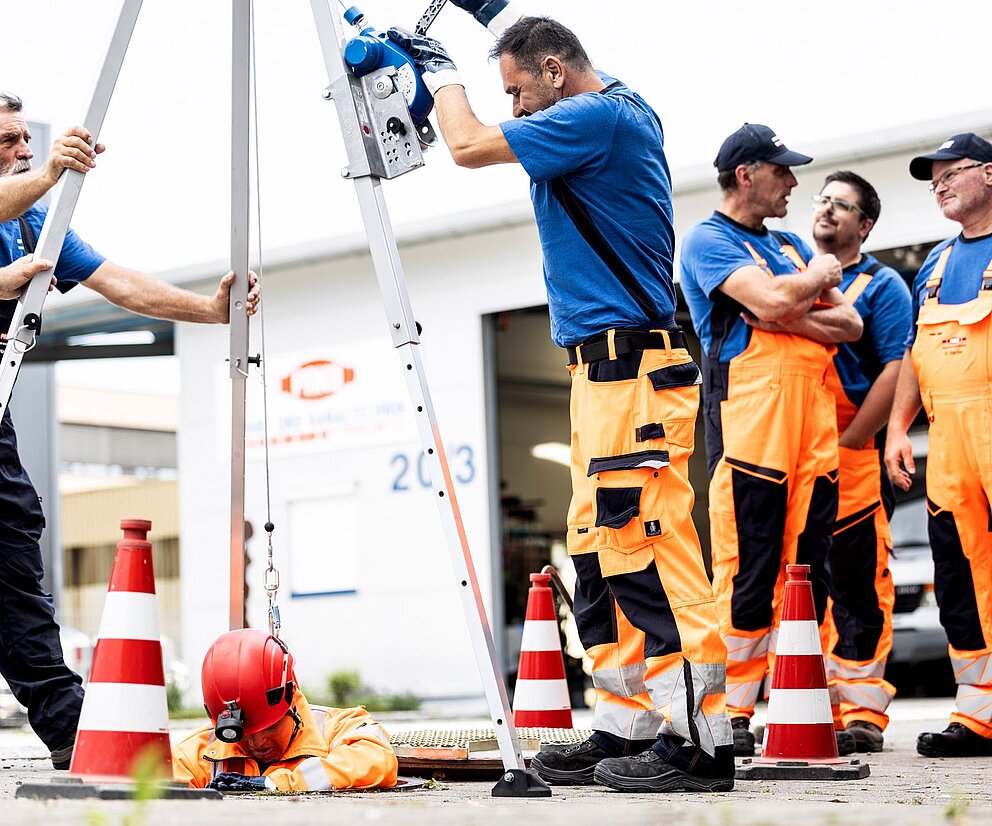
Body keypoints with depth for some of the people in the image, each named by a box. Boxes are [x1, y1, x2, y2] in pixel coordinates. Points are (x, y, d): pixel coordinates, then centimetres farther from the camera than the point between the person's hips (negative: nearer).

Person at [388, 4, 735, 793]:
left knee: (646, 552, -12)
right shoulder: (621, 106, 18)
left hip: (631, 370, -11)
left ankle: (698, 741, -12)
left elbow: (469, 144, -9)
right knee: (601, 552, 10)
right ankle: (627, 725, 12)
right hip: (606, 370, 11)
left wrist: (442, 70, 7)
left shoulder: (595, 118, -11)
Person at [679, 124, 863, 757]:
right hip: (749, 414, -7)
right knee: (749, 573, -9)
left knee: (809, 569, 3)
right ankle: (732, 719, -5)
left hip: (815, 417, 7)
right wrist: (820, 276, 5)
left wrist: (788, 314, -6)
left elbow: (849, 325, 12)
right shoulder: (708, 241, 2)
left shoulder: (793, 247, 24)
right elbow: (771, 302, -15)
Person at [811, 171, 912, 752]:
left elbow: (895, 374, -8)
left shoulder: (882, 286, 2)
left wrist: (842, 447, -12)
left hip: (854, 456, -4)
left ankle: (862, 711, -4)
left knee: (859, 584, -6)